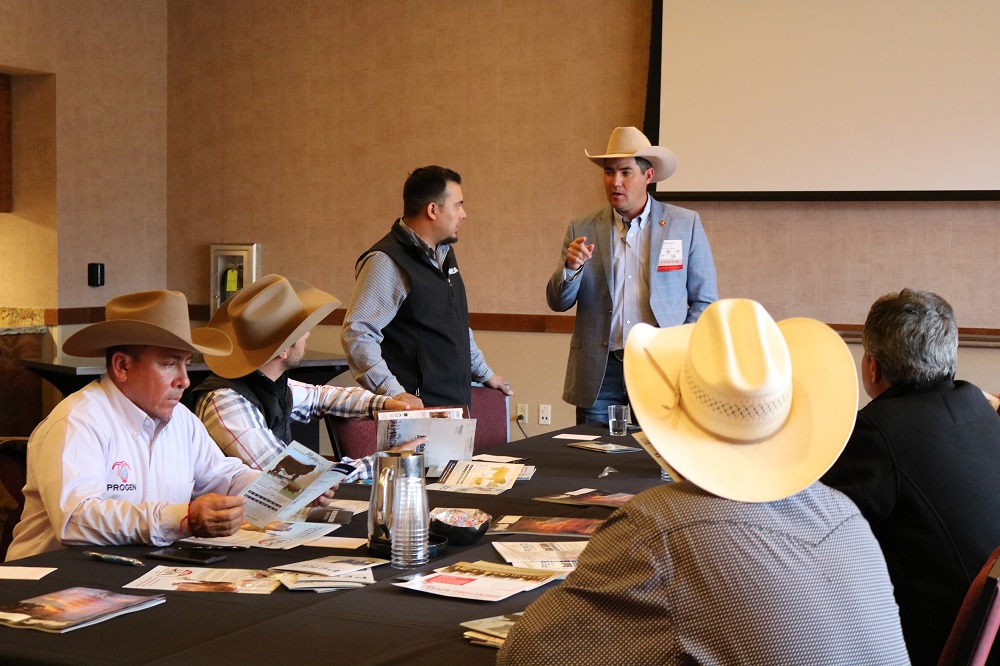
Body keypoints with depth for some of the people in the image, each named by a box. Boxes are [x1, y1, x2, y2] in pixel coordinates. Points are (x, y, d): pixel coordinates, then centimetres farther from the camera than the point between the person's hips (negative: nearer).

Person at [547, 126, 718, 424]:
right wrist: (571, 267, -14)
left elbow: (705, 301, 7)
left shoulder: (685, 225, 4)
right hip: (598, 374, 1)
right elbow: (558, 303, 6)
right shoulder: (582, 231, 7)